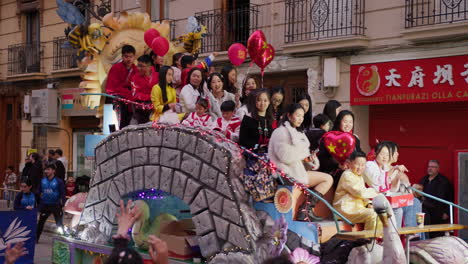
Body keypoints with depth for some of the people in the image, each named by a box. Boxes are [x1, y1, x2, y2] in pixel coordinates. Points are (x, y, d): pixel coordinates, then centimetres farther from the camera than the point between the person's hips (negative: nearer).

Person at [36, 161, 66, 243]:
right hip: (45, 205, 4)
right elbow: (39, 192, 15)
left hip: (56, 205, -4)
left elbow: (62, 193, -5)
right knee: (41, 222, 8)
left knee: (59, 223, 0)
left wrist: (62, 204, -12)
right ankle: (36, 238, 19)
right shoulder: (43, 181, 5)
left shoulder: (58, 181, -7)